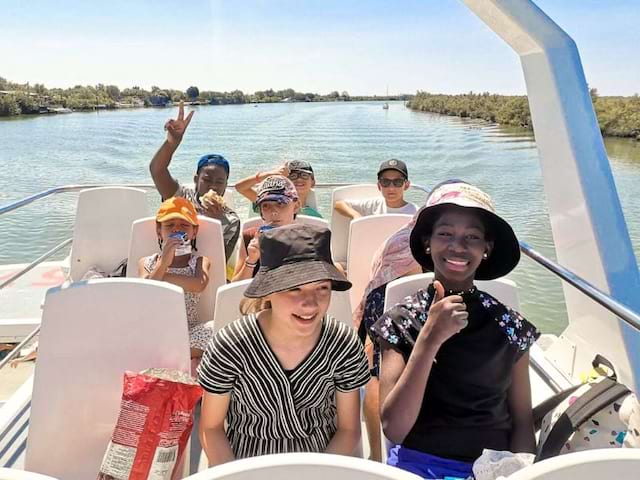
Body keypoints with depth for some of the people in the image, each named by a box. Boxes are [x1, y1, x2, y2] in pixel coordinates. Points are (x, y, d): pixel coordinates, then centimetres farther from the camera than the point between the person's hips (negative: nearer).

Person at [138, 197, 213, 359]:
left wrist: (160, 276, -11)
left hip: (190, 332, 0)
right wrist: (163, 262, -18)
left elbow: (200, 285, -18)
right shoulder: (146, 263, 9)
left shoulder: (200, 262, 6)